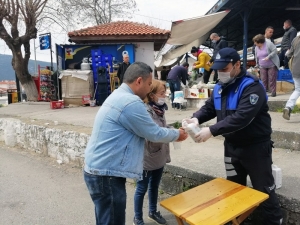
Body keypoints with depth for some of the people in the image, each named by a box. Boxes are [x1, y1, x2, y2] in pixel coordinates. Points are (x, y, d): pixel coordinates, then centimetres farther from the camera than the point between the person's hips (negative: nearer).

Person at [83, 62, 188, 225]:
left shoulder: (118, 96, 12)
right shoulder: (130, 102, -21)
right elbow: (154, 134, -11)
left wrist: (171, 133, 19)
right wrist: (177, 134, 6)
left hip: (99, 170, 10)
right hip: (105, 174, -10)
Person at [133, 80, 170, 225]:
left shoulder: (160, 109, 4)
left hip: (159, 157, 8)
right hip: (147, 158, -7)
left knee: (154, 187, 23)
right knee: (142, 189, 10)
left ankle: (153, 212, 44)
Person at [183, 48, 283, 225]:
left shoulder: (252, 86, -21)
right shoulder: (220, 87, 5)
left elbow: (242, 117, -33)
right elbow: (209, 107, 7)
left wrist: (212, 131, -37)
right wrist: (196, 118, -16)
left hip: (255, 146, -7)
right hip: (231, 146, 7)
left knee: (264, 190, 8)